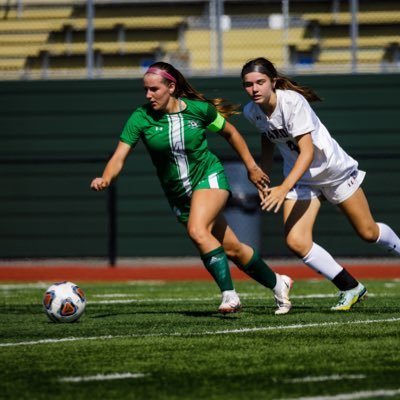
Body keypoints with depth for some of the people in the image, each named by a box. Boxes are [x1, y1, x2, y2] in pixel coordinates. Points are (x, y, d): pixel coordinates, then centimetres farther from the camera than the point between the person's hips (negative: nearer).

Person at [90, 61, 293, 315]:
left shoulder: (198, 109, -13)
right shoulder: (141, 118, -12)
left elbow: (229, 132, 5)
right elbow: (120, 156, -18)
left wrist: (251, 167, 9)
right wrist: (106, 178, -38)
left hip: (209, 177, -3)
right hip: (178, 194, 3)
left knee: (197, 230, -31)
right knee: (231, 248, 6)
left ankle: (229, 294, -28)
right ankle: (277, 284, 27)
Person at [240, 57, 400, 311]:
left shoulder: (293, 102, -31)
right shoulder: (251, 112, -11)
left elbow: (307, 151, -36)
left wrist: (284, 188, -47)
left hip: (334, 170, -4)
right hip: (300, 178, 5)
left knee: (367, 232, 9)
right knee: (296, 242, -14)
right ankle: (351, 288, 0)